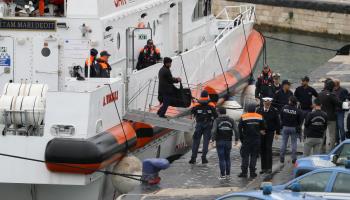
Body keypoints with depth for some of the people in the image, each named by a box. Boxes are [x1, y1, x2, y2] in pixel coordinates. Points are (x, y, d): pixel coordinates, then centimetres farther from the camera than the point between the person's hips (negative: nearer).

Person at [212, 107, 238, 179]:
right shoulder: (231, 120, 5)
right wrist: (236, 139, 5)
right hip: (228, 141, 3)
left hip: (220, 142, -3)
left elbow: (213, 131, -17)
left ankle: (222, 174, -3)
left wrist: (213, 139, -15)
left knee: (221, 158, -1)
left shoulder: (217, 120, -6)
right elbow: (236, 130, 0)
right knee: (227, 158, 13)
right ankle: (228, 174, 14)